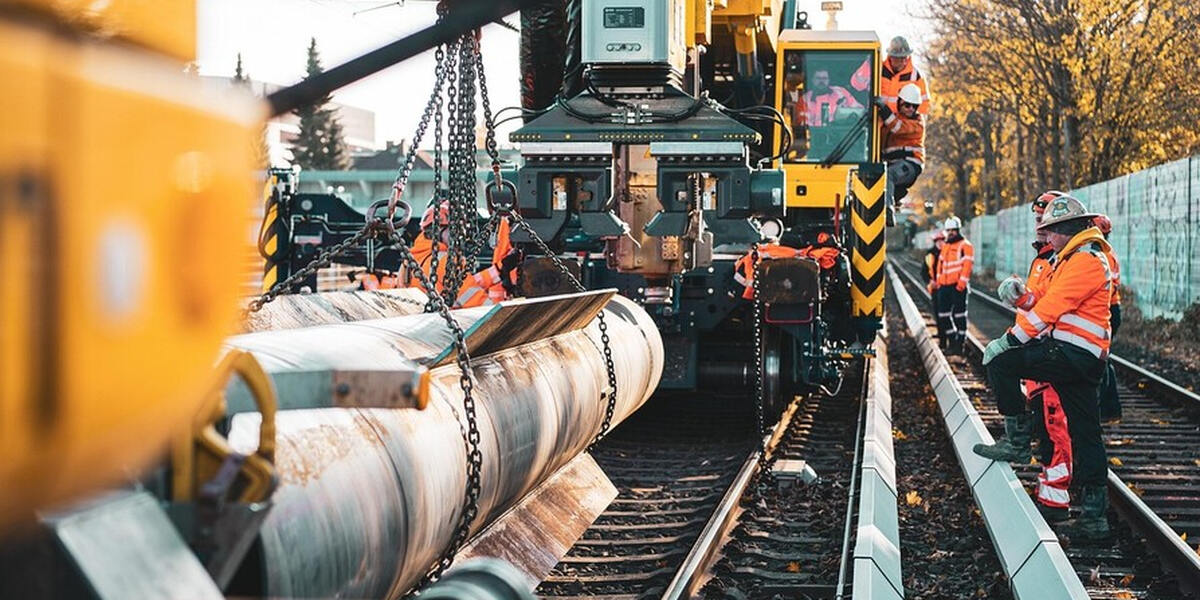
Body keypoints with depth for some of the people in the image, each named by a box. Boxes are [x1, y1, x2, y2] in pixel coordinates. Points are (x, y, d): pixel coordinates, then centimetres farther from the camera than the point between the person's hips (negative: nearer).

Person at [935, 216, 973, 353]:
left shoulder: (965, 246, -6)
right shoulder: (945, 246, 19)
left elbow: (967, 265, -13)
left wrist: (961, 283, -19)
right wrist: (939, 280, 15)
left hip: (958, 285, -8)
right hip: (944, 285, 8)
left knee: (959, 314, -3)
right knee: (943, 314, 10)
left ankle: (959, 343, 1)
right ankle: (951, 339, 20)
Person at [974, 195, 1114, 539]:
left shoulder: (1085, 260, -11)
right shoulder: (1074, 258, 22)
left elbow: (1052, 306, -17)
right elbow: (1048, 304, 21)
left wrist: (1010, 339, -16)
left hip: (1072, 354, -10)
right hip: (1083, 360, 10)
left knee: (1001, 363, -14)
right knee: (1085, 436, 9)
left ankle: (1017, 442, -8)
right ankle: (1095, 515, 11)